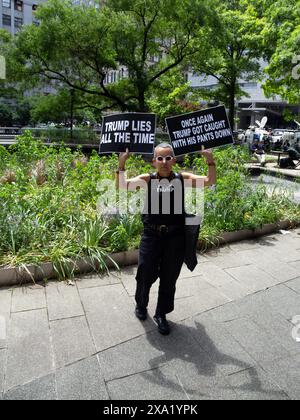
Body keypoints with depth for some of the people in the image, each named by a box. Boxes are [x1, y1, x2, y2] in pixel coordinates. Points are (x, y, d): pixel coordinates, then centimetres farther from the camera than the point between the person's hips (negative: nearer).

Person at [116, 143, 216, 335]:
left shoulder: (183, 178, 4)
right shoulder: (147, 179, 1)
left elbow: (210, 182, -2)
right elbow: (122, 186, -7)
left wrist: (211, 161, -15)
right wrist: (122, 165, -18)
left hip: (176, 236, 1)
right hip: (151, 235, 0)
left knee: (169, 278, 12)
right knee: (145, 274, 12)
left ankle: (161, 314, 34)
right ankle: (141, 305, 43)